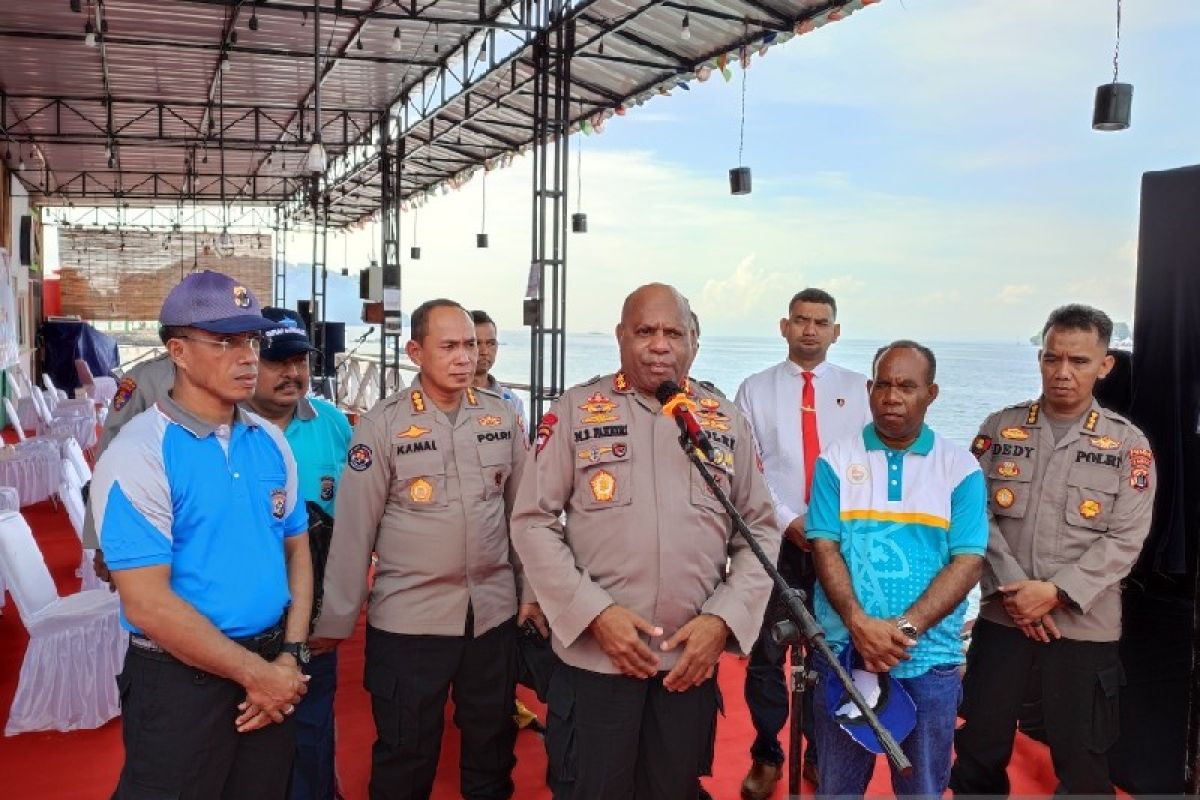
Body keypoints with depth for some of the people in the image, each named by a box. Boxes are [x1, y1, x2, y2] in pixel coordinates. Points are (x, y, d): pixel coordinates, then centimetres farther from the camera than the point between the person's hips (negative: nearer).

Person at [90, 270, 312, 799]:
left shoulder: (270, 441, 4)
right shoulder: (138, 455, -16)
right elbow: (148, 604, -19)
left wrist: (288, 657, -2)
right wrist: (254, 672, -12)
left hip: (271, 671, 6)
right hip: (182, 679, -6)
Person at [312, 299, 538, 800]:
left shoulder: (501, 416, 2)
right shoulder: (382, 424, -9)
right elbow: (354, 527, -7)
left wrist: (532, 590, 7)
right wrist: (337, 620, -4)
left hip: (494, 612, 3)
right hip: (408, 618, -3)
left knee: (493, 746, 18)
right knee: (405, 756, 11)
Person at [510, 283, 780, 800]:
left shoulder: (727, 423, 6)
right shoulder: (575, 411, -1)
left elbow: (760, 533, 7)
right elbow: (533, 522, -3)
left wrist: (721, 620, -7)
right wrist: (594, 613, -13)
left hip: (692, 659, 3)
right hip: (594, 655, -2)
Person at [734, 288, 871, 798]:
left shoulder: (858, 389, 6)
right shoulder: (756, 390, 3)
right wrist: (787, 521, -12)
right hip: (774, 540, -1)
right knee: (765, 655, 5)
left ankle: (820, 753, 27)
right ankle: (766, 756, 23)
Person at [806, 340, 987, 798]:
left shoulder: (960, 468, 1)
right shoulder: (837, 459, 2)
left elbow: (968, 562, -6)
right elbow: (824, 547, -4)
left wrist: (904, 627, -18)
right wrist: (859, 623, -19)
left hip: (929, 657, 0)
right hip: (844, 650, 0)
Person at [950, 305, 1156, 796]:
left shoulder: (1128, 445, -1)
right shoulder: (1000, 428, 3)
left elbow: (1124, 541, -7)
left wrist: (1056, 592, -17)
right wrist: (1012, 589, -13)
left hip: (1085, 624, -1)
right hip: (1002, 615, 1)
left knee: (1081, 758, 9)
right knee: (980, 746, 10)